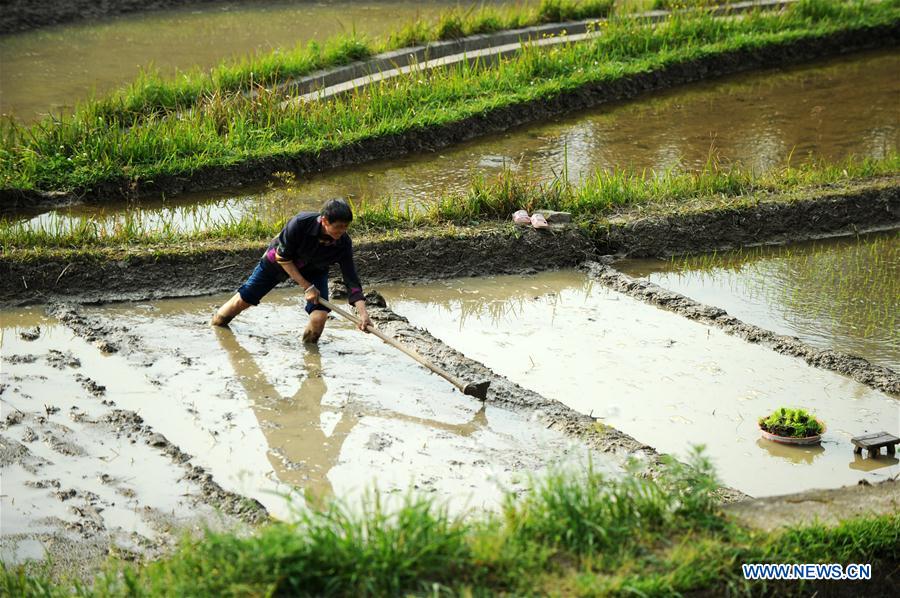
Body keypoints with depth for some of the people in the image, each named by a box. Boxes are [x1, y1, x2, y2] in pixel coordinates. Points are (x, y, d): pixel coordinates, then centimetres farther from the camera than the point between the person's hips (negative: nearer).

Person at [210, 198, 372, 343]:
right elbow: (282, 256, -25)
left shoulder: (343, 243, -31)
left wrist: (362, 312, -39)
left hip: (314, 271, 1)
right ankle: (215, 323, 38)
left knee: (319, 317, -19)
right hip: (278, 261, -1)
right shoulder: (300, 223, -40)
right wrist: (306, 287, -27)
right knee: (243, 299, 7)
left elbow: (351, 278, -26)